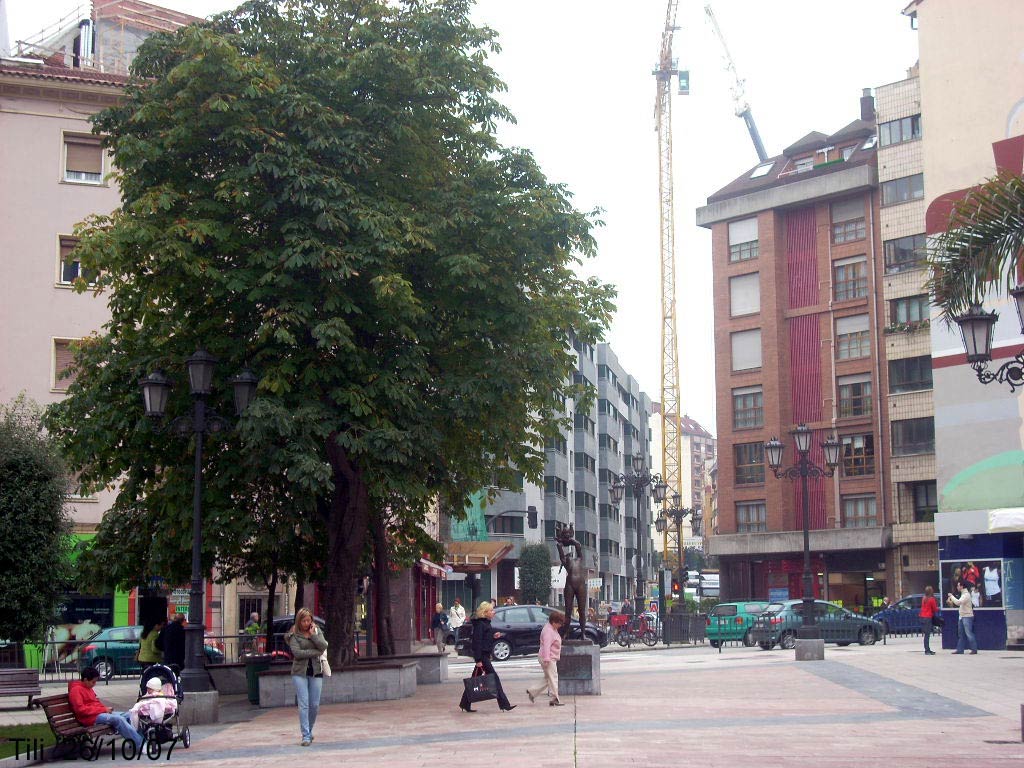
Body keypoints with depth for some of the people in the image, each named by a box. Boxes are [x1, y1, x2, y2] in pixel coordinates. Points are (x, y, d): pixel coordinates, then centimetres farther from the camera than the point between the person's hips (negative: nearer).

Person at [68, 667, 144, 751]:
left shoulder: (88, 688, 19)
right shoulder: (76, 690, -9)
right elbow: (81, 709, -20)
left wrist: (106, 708, 3)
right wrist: (103, 709, -17)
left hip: (99, 713, 10)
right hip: (91, 718, -9)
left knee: (127, 715, -5)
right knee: (118, 719, -25)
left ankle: (140, 740, -11)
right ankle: (140, 746, -27)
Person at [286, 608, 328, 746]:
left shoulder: (317, 631, 10)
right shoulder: (293, 634, -1)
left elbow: (323, 646, -4)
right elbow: (297, 653, -14)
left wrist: (313, 634, -9)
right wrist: (316, 652, -10)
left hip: (316, 672, 3)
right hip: (300, 672, -3)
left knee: (315, 705, 4)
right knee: (303, 705, -8)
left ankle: (309, 731, 23)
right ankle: (306, 736, -7)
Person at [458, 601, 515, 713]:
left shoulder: (486, 623, 15)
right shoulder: (479, 624, -15)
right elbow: (477, 642, -20)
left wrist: (493, 636, 8)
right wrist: (478, 660, -23)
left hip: (485, 655, 10)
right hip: (482, 656, -10)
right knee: (494, 678, -8)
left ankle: (465, 705, 17)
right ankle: (504, 705, -6)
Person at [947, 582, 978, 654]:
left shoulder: (966, 595, -16)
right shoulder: (963, 594, 15)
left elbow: (958, 602, -27)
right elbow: (958, 603, 20)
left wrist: (951, 596, -16)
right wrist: (951, 602, 7)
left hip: (967, 617, -10)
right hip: (962, 617, 10)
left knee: (968, 633, -7)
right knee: (961, 634, 10)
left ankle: (974, 649, -2)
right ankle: (960, 649, 13)